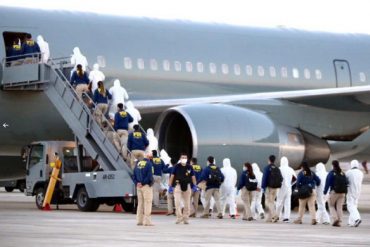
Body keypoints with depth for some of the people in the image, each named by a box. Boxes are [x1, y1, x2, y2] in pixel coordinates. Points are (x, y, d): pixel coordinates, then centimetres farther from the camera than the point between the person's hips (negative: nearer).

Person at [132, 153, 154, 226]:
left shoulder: (138, 163, 11)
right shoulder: (148, 163, -10)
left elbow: (134, 175, 9)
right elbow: (149, 176, -17)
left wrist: (137, 183, 1)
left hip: (139, 186, 7)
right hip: (146, 186, -7)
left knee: (140, 203, 12)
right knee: (147, 203, -4)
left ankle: (139, 220, 13)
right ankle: (147, 221, -8)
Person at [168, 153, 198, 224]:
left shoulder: (189, 167, 6)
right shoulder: (177, 167, 0)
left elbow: (193, 176, 11)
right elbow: (172, 176, 3)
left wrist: (194, 186, 1)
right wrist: (170, 186, 0)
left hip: (187, 186, 2)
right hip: (178, 185, -2)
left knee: (187, 203, 6)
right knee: (177, 202, -14)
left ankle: (185, 218, 15)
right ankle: (179, 217, -10)